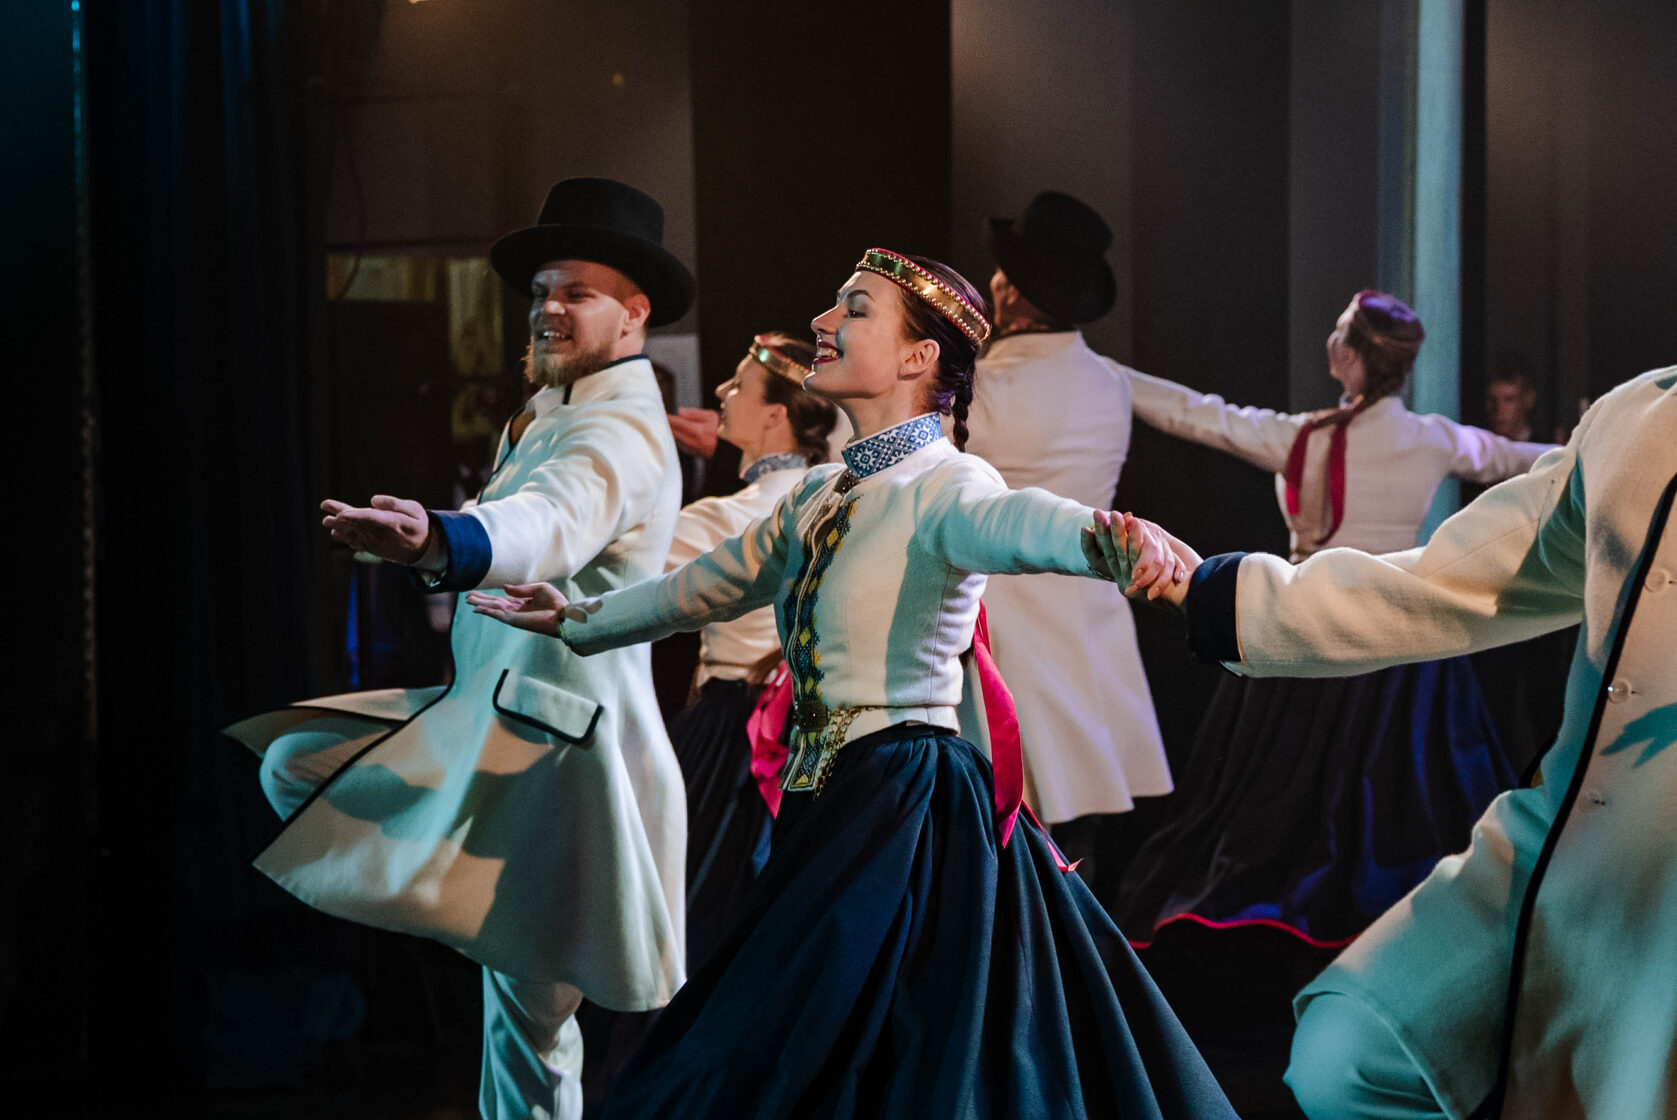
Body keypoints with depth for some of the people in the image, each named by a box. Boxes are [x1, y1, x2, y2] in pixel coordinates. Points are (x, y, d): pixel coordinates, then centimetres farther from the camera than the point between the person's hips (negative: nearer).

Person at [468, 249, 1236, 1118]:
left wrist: (1107, 538, -59)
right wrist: (580, 619, 41)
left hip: (912, 811, -8)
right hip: (828, 809, 8)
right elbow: (715, 582, 29)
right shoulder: (821, 496, 13)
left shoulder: (942, 485, -12)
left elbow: (1016, 523, -35)